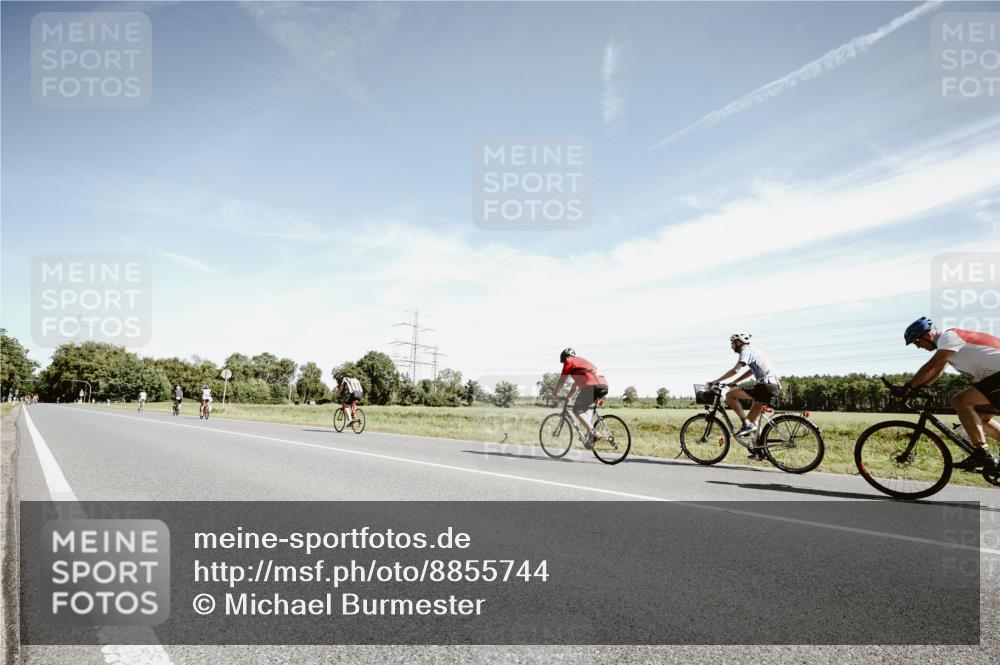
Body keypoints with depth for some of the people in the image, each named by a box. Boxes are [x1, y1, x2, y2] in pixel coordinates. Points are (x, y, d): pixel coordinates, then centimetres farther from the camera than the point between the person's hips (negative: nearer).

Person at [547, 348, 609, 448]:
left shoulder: (569, 361, 11)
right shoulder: (581, 360, 35)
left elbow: (561, 381, 13)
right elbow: (576, 383, 41)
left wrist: (554, 394, 25)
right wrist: (568, 397, 46)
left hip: (591, 385, -8)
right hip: (604, 385, 8)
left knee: (577, 410, 1)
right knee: (585, 408, 26)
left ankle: (592, 432, -13)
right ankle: (590, 433, 13)